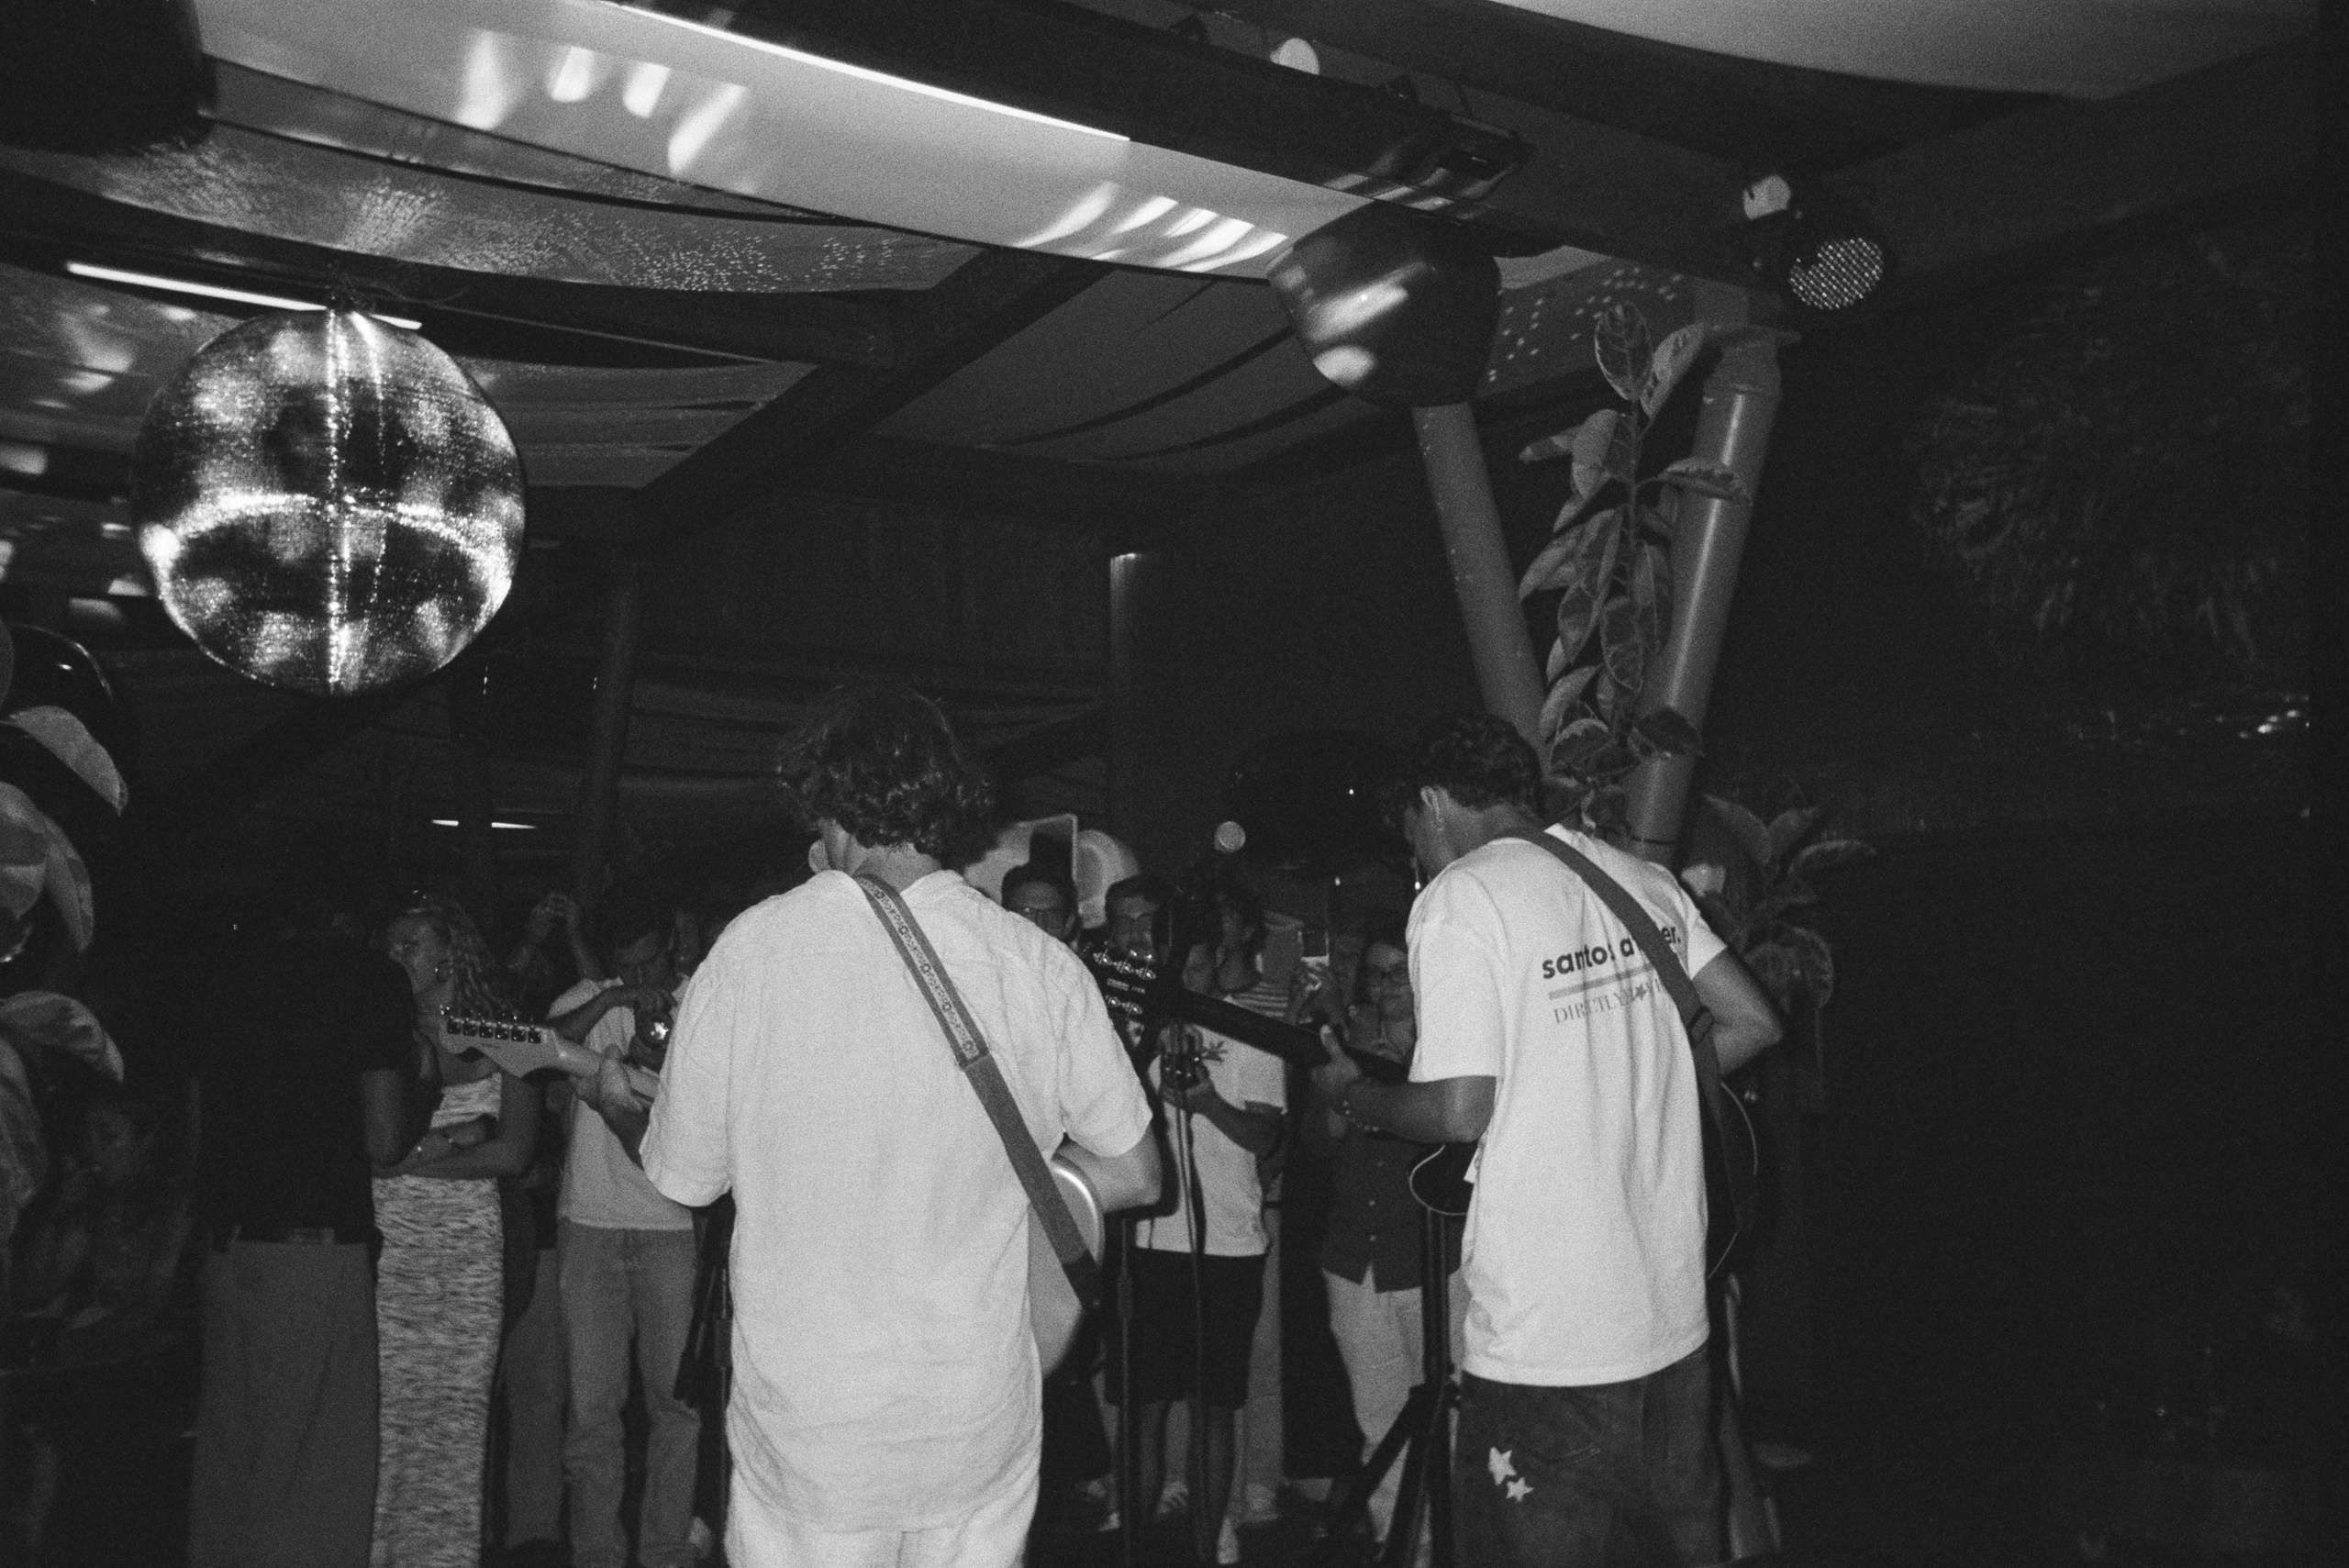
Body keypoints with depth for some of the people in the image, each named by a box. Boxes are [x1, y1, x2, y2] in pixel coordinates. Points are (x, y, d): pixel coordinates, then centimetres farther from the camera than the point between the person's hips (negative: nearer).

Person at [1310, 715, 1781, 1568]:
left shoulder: (1458, 896, -13)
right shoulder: (1644, 879, 7)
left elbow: (1459, 1111, -18)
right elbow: (1752, 1022, 10)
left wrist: (1352, 1092, 0)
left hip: (1548, 1345, -7)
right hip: (1675, 1315, 7)